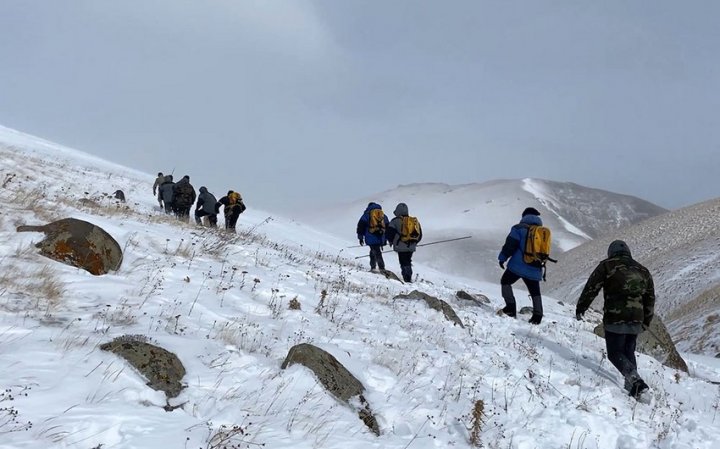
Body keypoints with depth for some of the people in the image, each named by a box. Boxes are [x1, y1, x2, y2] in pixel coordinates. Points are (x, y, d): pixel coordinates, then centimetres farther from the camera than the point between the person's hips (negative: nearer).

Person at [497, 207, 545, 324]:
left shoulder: (519, 228, -3)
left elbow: (510, 245, -10)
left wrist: (502, 258, 0)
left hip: (518, 266, -5)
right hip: (535, 270, 5)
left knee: (505, 281, 13)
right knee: (535, 291, 16)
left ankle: (511, 307, 0)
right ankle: (537, 315, 11)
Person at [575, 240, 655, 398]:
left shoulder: (607, 266, 2)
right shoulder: (643, 270, 17)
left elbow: (591, 288, -1)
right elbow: (650, 298, 20)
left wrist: (580, 308, 8)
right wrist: (645, 322, 27)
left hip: (615, 319, -5)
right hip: (636, 321, 5)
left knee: (615, 353, 1)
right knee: (628, 352, 17)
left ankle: (635, 380, -19)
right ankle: (631, 387, 10)